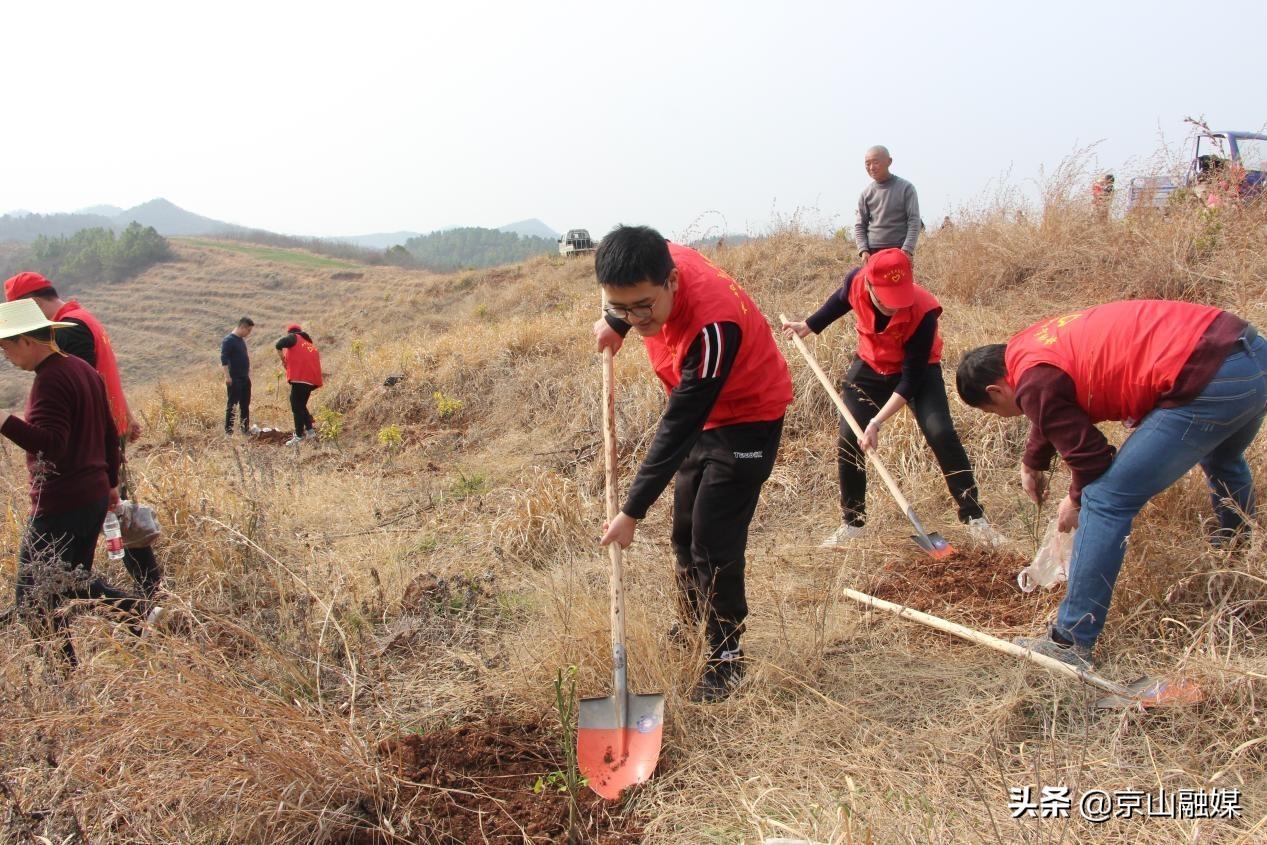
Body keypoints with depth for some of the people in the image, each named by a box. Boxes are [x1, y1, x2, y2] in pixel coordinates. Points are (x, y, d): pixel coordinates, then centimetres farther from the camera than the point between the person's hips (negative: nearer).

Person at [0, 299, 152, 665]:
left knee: (34, 600, 0)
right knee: (74, 583, 23)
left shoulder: (49, 380, -17)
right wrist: (111, 482, 25)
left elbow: (51, 445, -27)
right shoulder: (83, 368, 11)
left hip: (60, 506, -10)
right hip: (95, 497, 10)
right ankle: (147, 613, 12)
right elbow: (110, 433, 17)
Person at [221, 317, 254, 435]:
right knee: (232, 405, -5)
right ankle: (228, 431, -1)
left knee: (245, 405, 11)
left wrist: (248, 374, 20)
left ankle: (245, 428, 19)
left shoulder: (241, 340, 14)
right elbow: (224, 358, -18)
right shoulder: (228, 340, -12)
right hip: (234, 379, -8)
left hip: (245, 378, 8)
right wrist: (227, 376, -23)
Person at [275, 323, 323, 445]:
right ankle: (310, 429, 17)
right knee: (301, 405, 21)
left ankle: (299, 436, -5)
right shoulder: (311, 344, 26)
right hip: (312, 379, 7)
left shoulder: (293, 338, 6)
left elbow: (278, 345, -11)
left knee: (297, 407, -3)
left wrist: (283, 360, 3)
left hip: (300, 377, -7)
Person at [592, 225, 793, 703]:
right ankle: (693, 623, 38)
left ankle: (726, 658, 9)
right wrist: (616, 324, 9)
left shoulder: (711, 327, -40)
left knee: (714, 541, -9)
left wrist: (632, 512, -30)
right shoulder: (658, 266, -20)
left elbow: (678, 429, -35)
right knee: (685, 529, 18)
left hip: (748, 418, -8)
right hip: (703, 413, 8)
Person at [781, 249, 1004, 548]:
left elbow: (911, 378, -30)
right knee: (848, 441, -3)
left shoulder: (923, 311, -36)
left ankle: (975, 519, -6)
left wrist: (877, 422, -33)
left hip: (917, 370, -3)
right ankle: (853, 523, 13)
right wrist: (808, 326, 9)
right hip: (870, 366, 4)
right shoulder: (856, 281, -27)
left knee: (942, 434, -20)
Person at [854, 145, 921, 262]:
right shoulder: (866, 193, 7)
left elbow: (914, 221, -4)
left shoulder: (905, 188, 0)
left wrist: (907, 250, -16)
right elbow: (860, 225, 10)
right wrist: (863, 250, -6)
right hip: (873, 252, 2)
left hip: (899, 251, -2)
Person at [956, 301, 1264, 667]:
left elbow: (1089, 453, -5)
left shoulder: (1035, 382, -10)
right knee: (1222, 461, 40)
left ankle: (1071, 643, -1)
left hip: (1209, 382, -10)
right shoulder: (1036, 343, 19)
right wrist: (1032, 463, 48)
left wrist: (1077, 500, 15)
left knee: (1105, 501, -5)